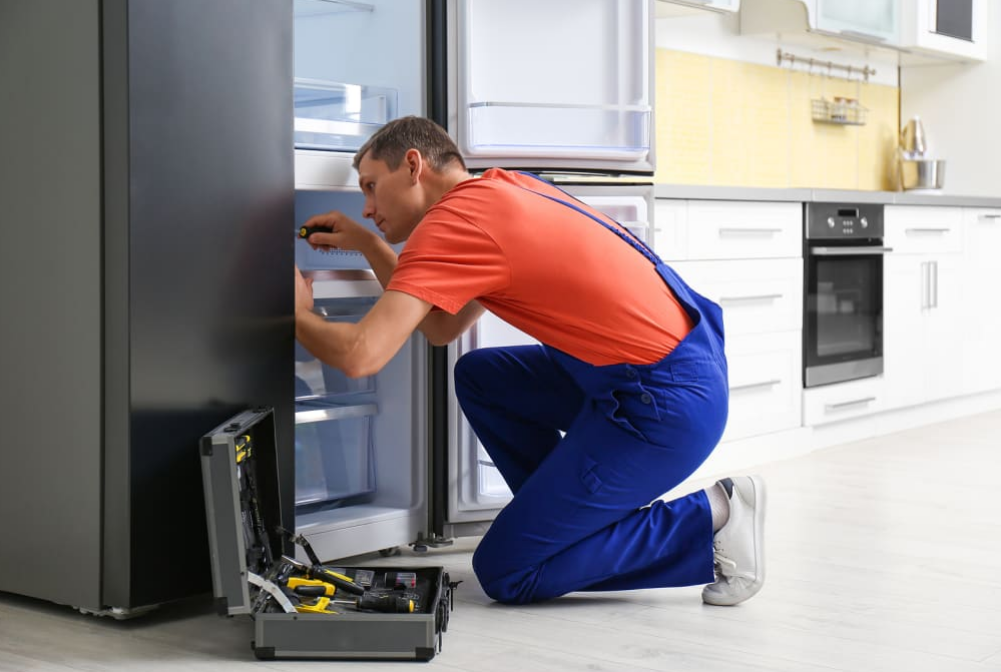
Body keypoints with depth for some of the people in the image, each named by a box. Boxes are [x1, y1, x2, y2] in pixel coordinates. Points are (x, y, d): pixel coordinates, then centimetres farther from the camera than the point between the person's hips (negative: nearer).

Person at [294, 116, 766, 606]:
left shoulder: (454, 219, -13)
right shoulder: (504, 190, 15)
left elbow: (359, 356, -20)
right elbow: (444, 327, 24)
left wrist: (301, 313, 1)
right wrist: (368, 245, 21)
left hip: (664, 406, -9)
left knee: (504, 574, 1)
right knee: (479, 377, 22)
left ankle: (705, 523, -1)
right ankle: (597, 515, 20)